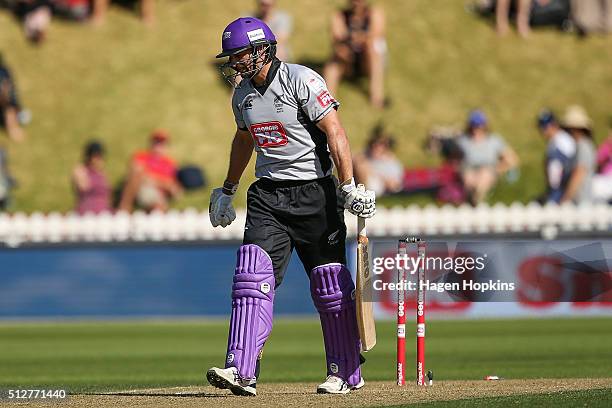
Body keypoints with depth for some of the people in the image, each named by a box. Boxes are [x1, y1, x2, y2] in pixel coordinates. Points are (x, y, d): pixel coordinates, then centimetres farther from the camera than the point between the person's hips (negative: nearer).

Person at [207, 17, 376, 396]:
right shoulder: (243, 95, 10)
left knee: (331, 286, 2)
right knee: (253, 277, -11)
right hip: (268, 195, 5)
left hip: (315, 194, -5)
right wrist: (228, 190, 37)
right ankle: (241, 371, -19)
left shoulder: (301, 80, -12)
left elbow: (335, 132, -18)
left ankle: (346, 373, 16)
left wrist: (349, 187, -26)